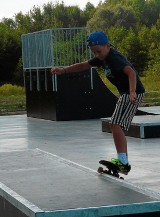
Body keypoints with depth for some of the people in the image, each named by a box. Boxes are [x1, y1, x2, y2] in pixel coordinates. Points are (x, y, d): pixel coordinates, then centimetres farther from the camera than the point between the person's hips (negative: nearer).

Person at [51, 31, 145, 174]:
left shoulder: (114, 58, -21)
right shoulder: (102, 58, 9)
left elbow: (131, 72, -35)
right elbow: (84, 65, 19)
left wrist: (132, 92, -48)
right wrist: (63, 70, 12)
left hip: (134, 94, -11)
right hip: (125, 93, 11)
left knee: (116, 125, -20)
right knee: (117, 127, 14)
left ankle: (123, 161, -25)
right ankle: (123, 163, 18)